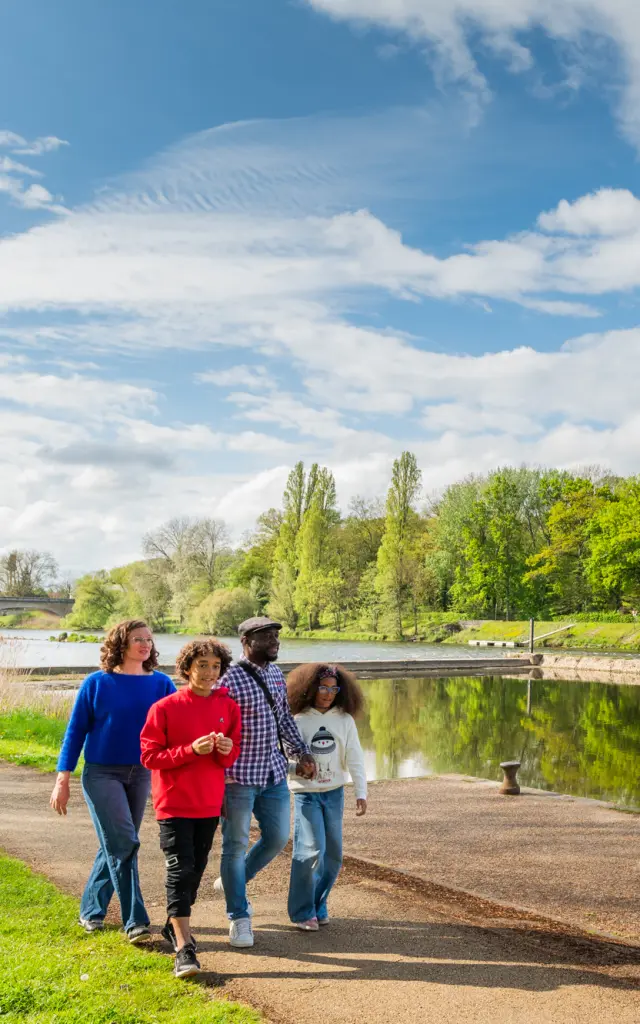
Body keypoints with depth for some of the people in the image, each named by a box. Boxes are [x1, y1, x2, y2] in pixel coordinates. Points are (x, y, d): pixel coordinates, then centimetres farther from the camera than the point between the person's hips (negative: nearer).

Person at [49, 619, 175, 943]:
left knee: (115, 845, 12)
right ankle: (135, 921, -3)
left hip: (140, 775, 3)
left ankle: (90, 911, 30)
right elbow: (75, 730, -2)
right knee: (123, 844, -11)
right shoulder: (97, 683, -7)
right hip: (101, 773, -3)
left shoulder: (161, 684, -1)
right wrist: (63, 779, -4)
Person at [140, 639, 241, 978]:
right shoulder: (164, 708, -10)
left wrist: (228, 750, -15)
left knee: (196, 869, 15)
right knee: (180, 870, -9)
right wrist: (191, 750, -22)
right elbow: (149, 756, -10)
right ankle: (184, 950, -7)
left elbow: (233, 756, 10)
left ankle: (175, 926, 36)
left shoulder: (228, 707, 2)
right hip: (174, 803, -4)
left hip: (210, 804, 5)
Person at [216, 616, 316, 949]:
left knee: (278, 837, 13)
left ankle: (232, 881, 36)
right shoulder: (230, 679, -16)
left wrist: (301, 753, 10)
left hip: (274, 773, 7)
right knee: (236, 846, 4)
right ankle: (239, 918, 19)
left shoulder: (276, 673, 8)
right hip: (239, 776, -7)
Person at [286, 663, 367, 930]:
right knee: (311, 850, -11)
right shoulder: (298, 720, -6)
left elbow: (354, 759, 1)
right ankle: (302, 911, 4)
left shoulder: (344, 720, 1)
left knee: (333, 854, 8)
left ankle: (318, 905, 27)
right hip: (306, 794, -3)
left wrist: (361, 793, -5)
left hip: (334, 793, 4)